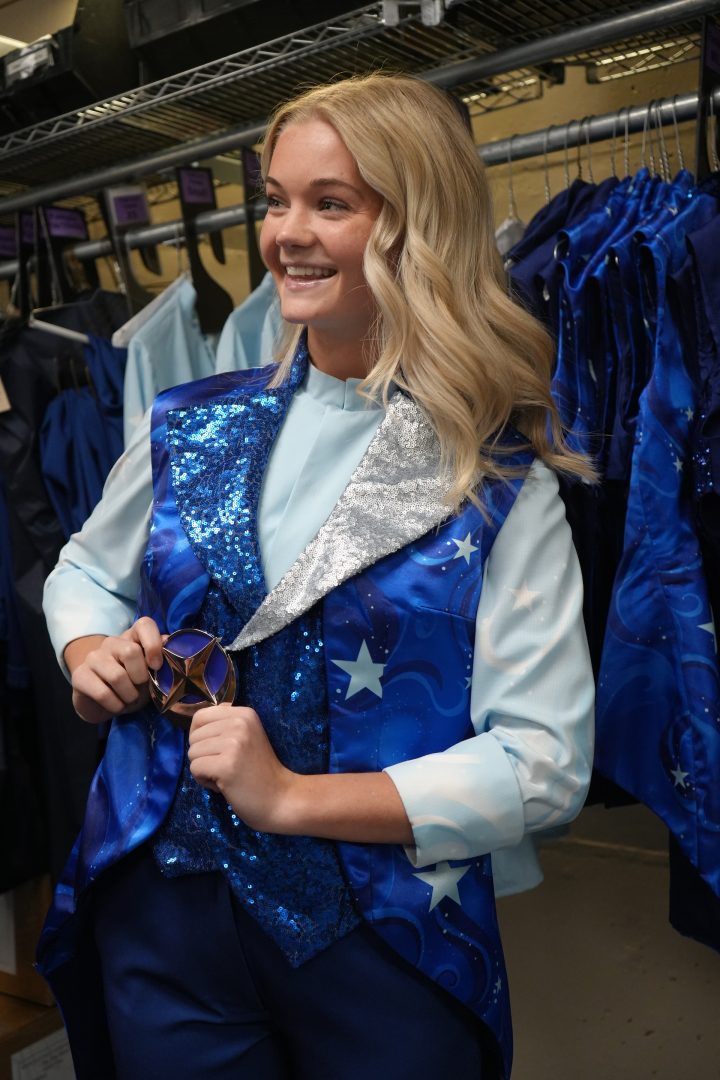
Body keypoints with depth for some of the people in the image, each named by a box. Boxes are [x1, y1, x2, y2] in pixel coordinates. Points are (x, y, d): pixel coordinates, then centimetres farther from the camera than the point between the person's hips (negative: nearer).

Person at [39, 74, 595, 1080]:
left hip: (387, 949, -2)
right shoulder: (193, 427, -1)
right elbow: (84, 571, 16)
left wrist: (293, 797, -19)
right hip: (162, 918, 3)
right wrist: (90, 654, -6)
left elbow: (546, 759, -15)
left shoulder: (502, 484, -12)